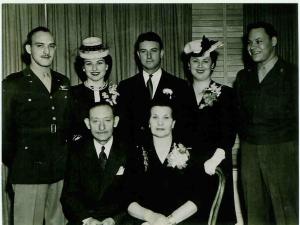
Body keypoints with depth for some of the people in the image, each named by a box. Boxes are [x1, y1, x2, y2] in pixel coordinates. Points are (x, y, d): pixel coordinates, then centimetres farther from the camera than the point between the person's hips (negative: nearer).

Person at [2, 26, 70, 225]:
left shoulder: (63, 83, 12)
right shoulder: (13, 84, -2)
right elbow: (5, 129, -1)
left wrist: (68, 158, 8)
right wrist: (13, 163, -1)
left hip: (61, 171, 4)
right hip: (28, 172, -4)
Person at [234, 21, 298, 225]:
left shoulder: (292, 74, -2)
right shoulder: (243, 76, 13)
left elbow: (296, 116, -3)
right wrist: (245, 141, 6)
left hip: (282, 152, -4)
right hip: (249, 152, 4)